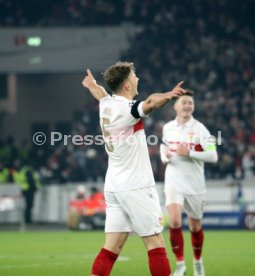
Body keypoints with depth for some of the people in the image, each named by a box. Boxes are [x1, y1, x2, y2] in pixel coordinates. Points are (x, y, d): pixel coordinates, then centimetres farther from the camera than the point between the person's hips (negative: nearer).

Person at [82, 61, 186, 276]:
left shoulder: (106, 105, 9)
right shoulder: (126, 108, -16)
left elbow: (102, 95, 34)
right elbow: (149, 103, -39)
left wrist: (92, 85, 58)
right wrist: (168, 96, -60)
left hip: (113, 186, 8)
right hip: (136, 187, -8)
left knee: (112, 247, 3)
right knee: (155, 244, -3)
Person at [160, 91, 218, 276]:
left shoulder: (199, 129, -9)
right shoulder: (167, 128, 4)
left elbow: (213, 156, -16)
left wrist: (189, 153, -25)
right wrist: (165, 156, 1)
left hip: (195, 184, -1)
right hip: (174, 182, 2)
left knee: (195, 226, 11)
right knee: (174, 221, -18)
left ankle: (198, 261, 35)